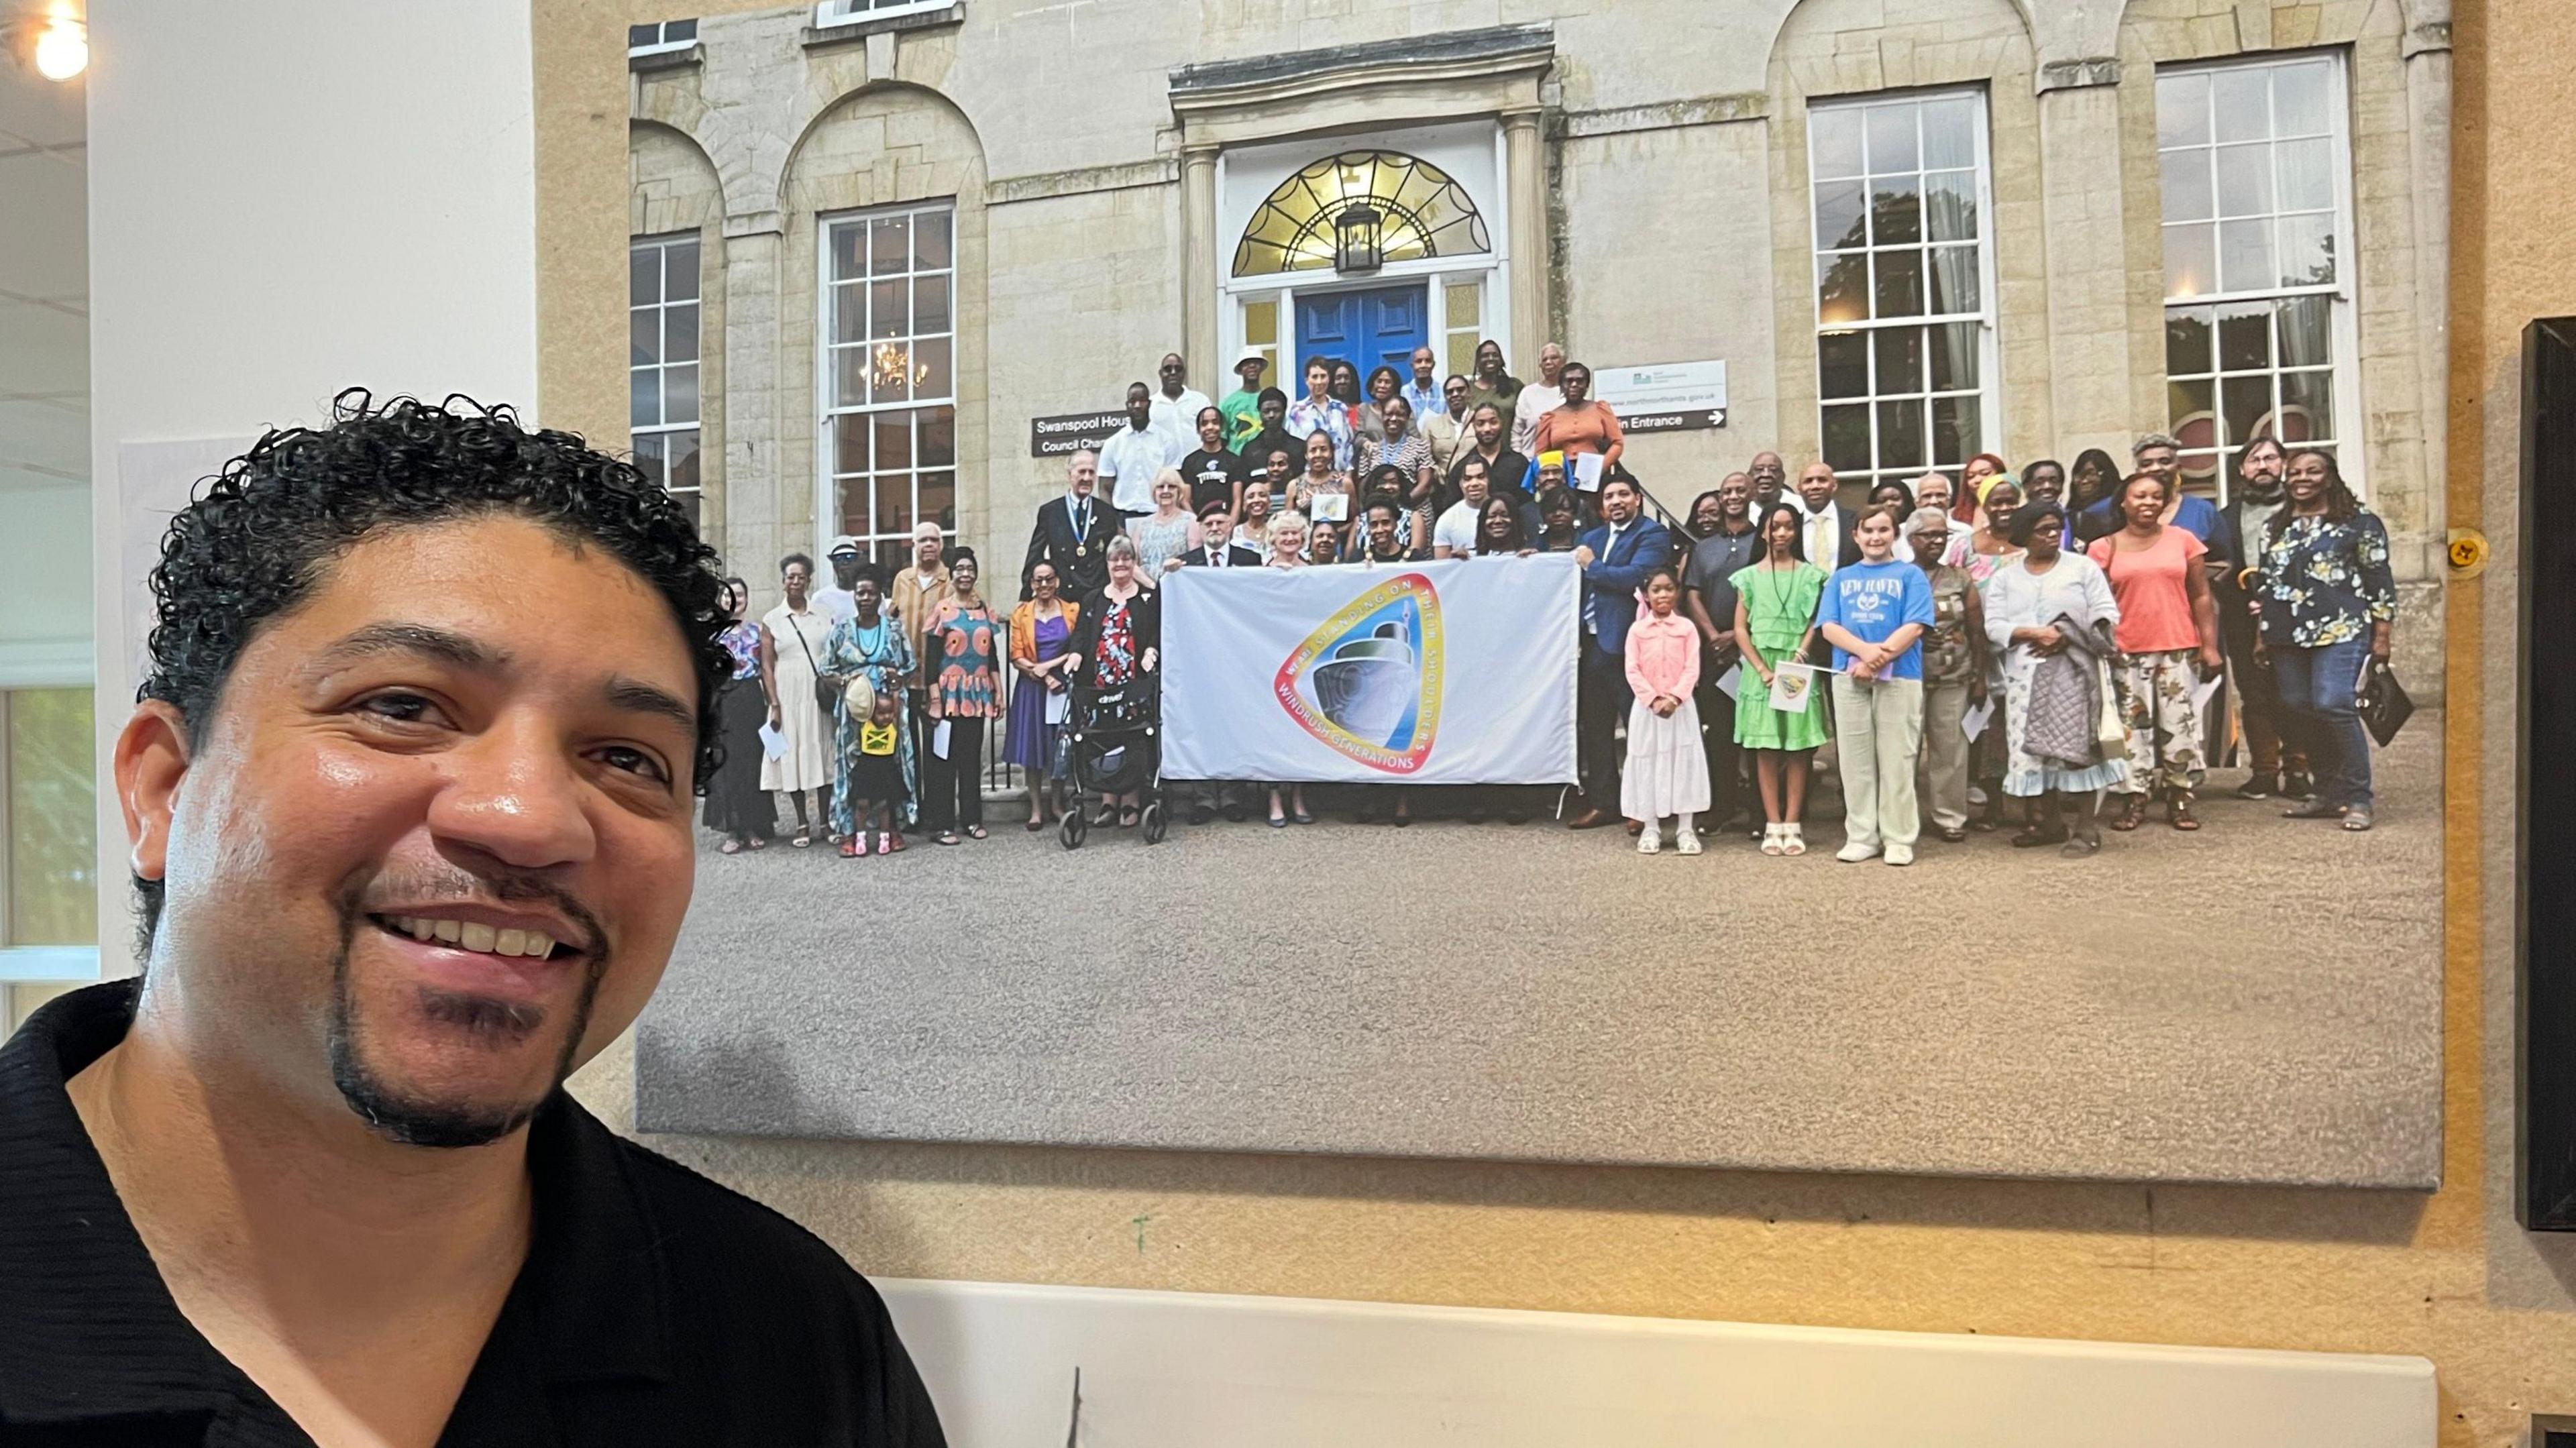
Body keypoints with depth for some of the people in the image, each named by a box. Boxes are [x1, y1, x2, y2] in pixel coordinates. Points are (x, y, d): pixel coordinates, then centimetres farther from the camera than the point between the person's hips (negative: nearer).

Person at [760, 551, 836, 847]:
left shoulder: (823, 615, 7)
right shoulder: (771, 620, 4)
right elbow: (767, 667, 1)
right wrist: (774, 705, -7)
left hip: (821, 695, 1)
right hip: (788, 697, -1)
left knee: (824, 755, 3)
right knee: (793, 757, 2)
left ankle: (825, 819, 13)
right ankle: (803, 824, 9)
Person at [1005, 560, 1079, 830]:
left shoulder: (1073, 611, 5)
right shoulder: (1021, 615, 6)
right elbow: (1017, 658, 0)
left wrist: (1049, 665, -12)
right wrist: (1045, 677, -11)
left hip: (1064, 688, 0)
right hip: (1032, 688, 0)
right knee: (1032, 748, -1)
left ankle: (1057, 805, 14)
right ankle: (1036, 809, 4)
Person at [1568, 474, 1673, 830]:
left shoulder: (1652, 534, -5)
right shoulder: (1592, 538, 19)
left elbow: (1635, 576, -19)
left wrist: (1592, 565, -8)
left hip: (1628, 643, -7)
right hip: (1594, 641, 8)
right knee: (1594, 724, 11)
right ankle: (1600, 801, 19)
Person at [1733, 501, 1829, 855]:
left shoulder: (1810, 575, 6)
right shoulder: (1750, 576, 7)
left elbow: (1816, 622, 3)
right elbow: (1741, 629, 3)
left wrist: (1800, 654, -15)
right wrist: (1763, 669, -7)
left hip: (1797, 670, 0)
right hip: (1761, 669, 1)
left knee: (1798, 749, -1)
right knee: (1766, 750, 0)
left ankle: (1792, 825, 1)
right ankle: (1773, 826, 2)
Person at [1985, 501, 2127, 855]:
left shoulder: (2082, 567, 6)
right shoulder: (2005, 578, 12)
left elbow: (2106, 615, 0)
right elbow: (1994, 626, 2)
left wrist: (2068, 637, -15)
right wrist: (2033, 633, -16)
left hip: (2073, 670, -3)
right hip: (2026, 675, 3)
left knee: (2076, 745, -8)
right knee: (2032, 746, 2)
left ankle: (2087, 828, -6)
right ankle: (2048, 821, 12)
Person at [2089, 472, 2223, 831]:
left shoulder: (2183, 541, 5)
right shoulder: (2105, 548, 3)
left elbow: (2202, 597, 6)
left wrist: (2210, 645, 0)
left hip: (2179, 649, 1)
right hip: (2127, 652, -1)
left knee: (2180, 721, 3)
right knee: (2133, 724, 3)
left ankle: (2180, 798, 10)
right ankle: (2134, 798, 9)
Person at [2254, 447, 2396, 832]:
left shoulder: (2358, 521, 2)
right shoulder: (2275, 527, 17)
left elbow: (2380, 579, 0)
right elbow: (2264, 583, 22)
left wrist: (2381, 634, -4)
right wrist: (2263, 636, 18)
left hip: (2341, 629, -6)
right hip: (2288, 635, 6)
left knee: (2333, 704, -18)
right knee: (2300, 709, 4)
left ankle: (2357, 799, -9)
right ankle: (2330, 794, 15)